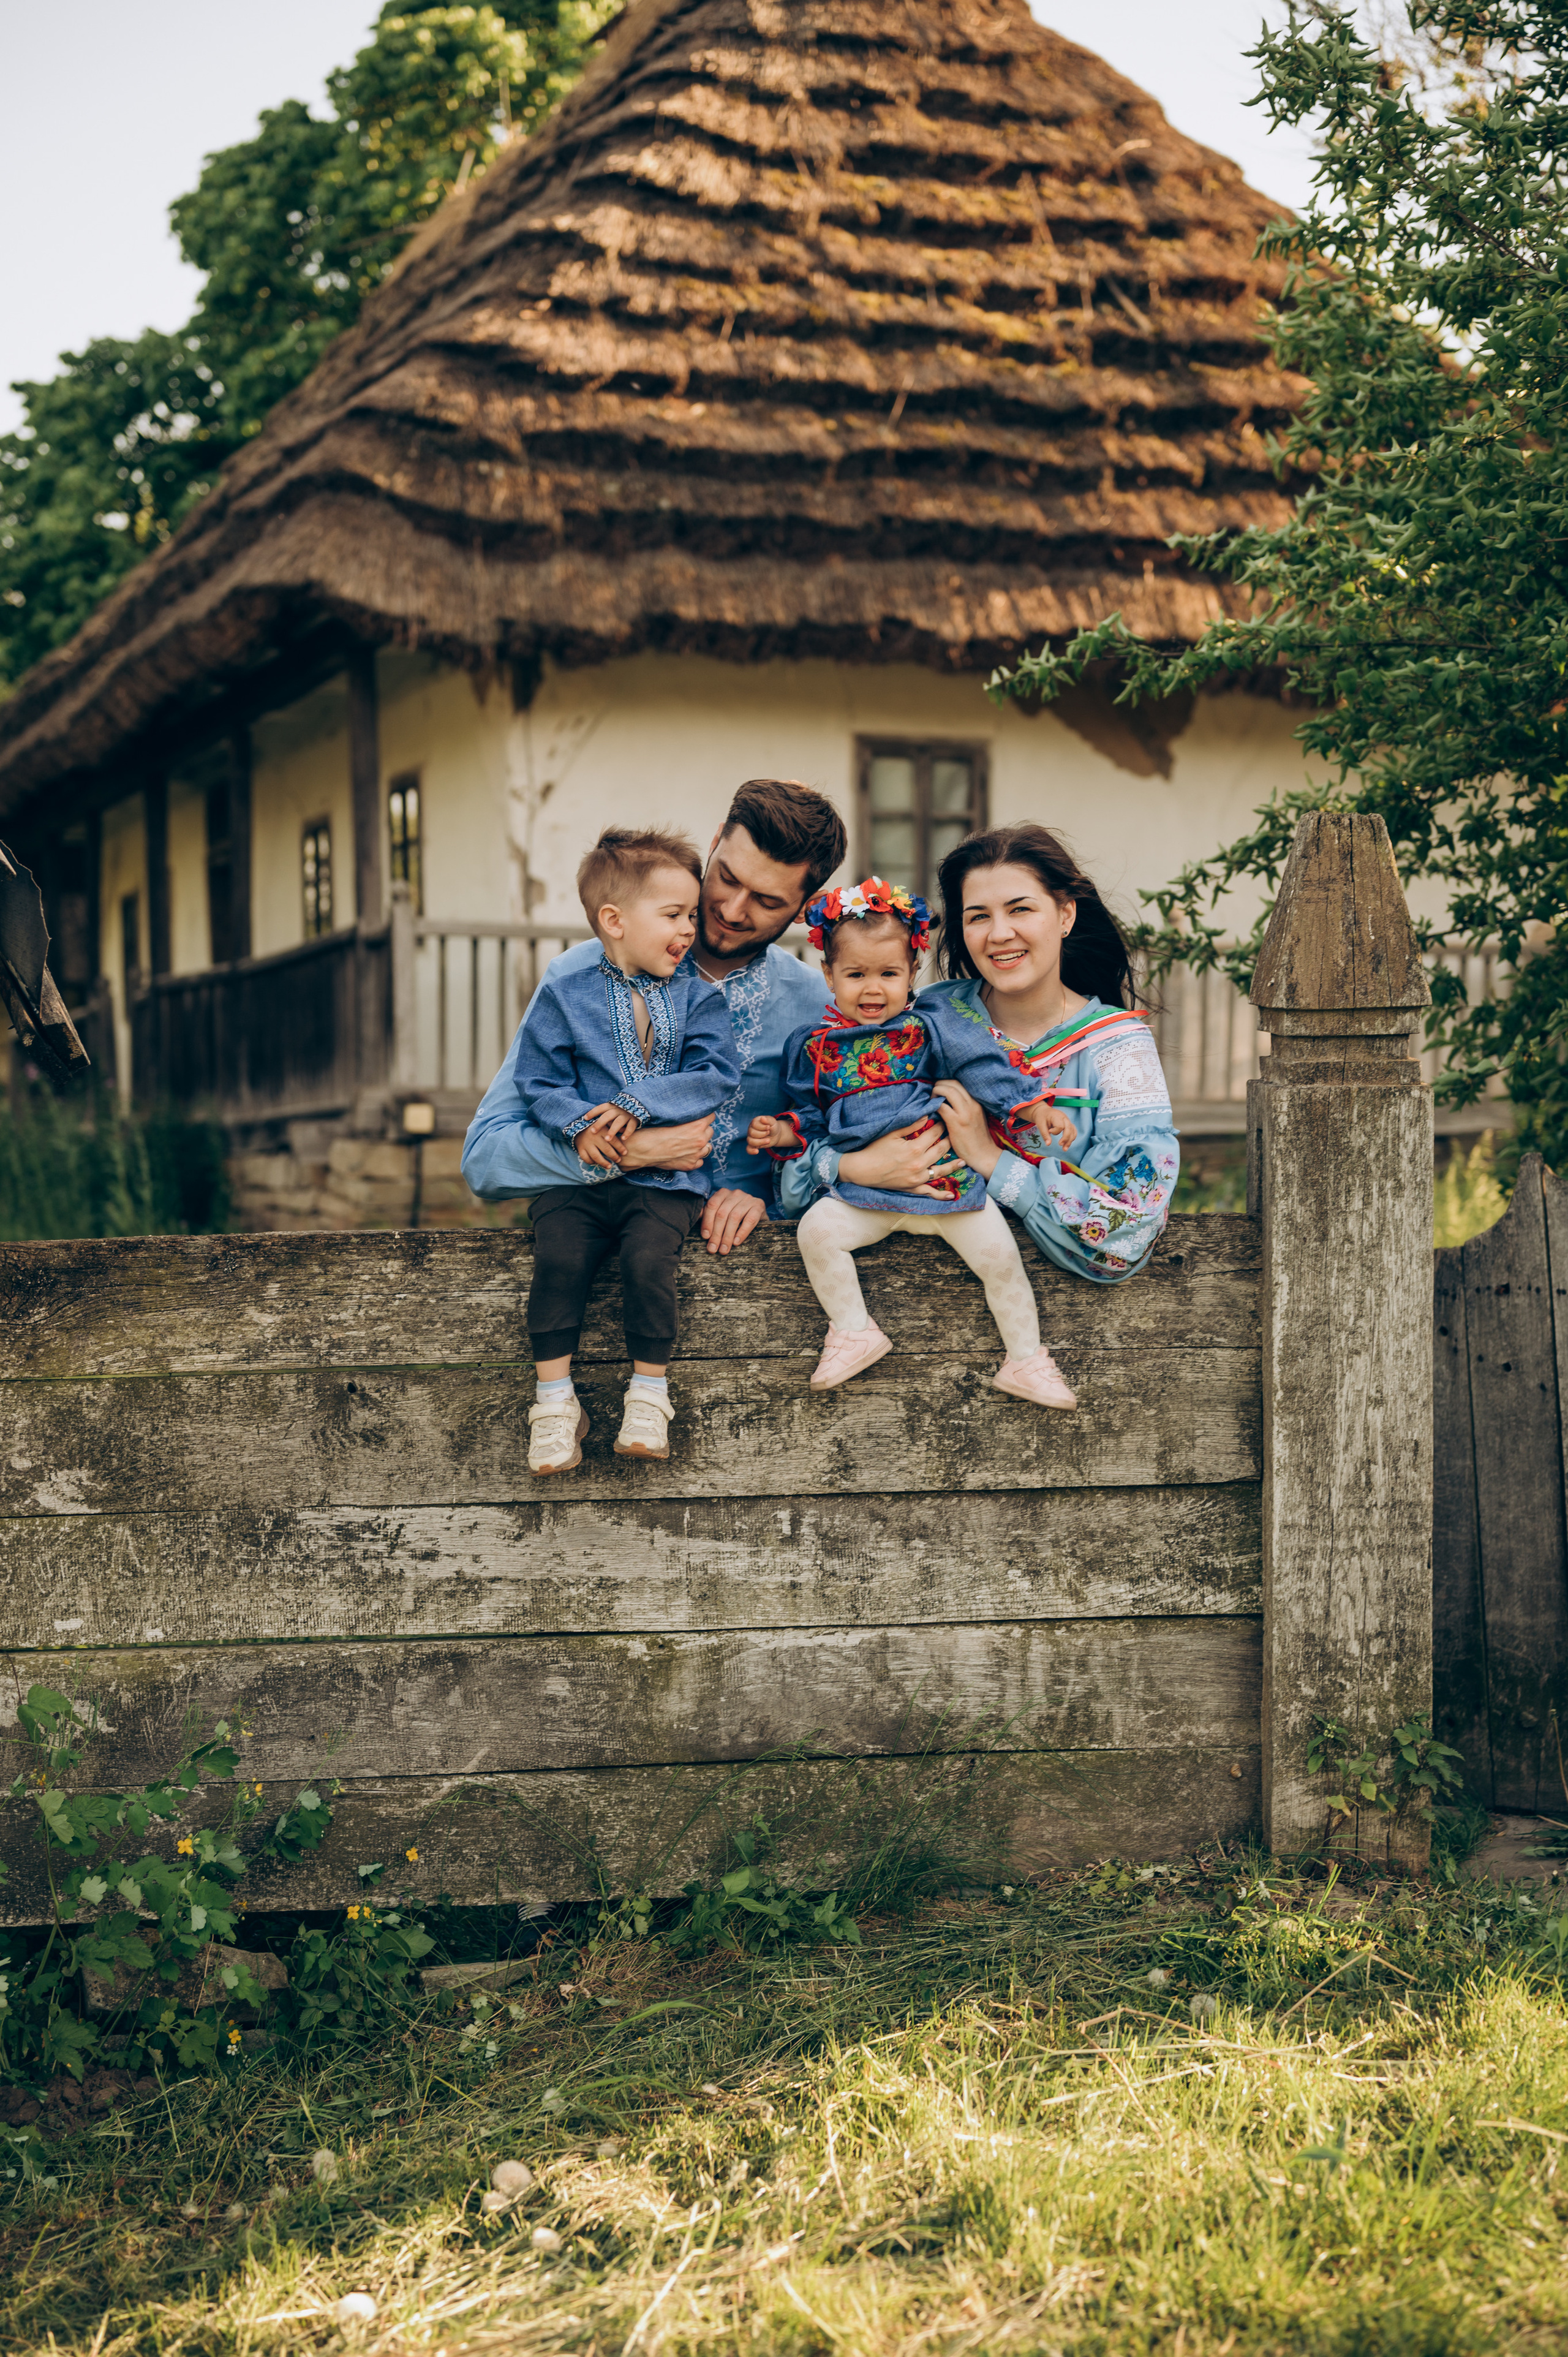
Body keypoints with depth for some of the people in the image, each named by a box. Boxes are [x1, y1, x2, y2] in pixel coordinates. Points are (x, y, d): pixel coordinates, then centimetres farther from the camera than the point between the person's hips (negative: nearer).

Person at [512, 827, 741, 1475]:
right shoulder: (565, 994, 5)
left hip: (666, 1177, 0)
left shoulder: (696, 995, 8)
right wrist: (579, 1126, -15)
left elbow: (717, 1075, -4)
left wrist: (641, 1104, -15)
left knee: (649, 1255, -27)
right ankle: (555, 1398, -12)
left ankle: (649, 1392, -9)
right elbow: (539, 1080, 4)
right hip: (580, 1173, 0)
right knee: (558, 1255, -25)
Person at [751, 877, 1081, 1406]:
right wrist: (785, 1131, -1)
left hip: (946, 1178, -1)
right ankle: (854, 1331, -2)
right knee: (817, 1229, -20)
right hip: (863, 1186, 2)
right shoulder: (815, 1045, 7)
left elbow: (985, 1063, -5)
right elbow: (810, 1114, 18)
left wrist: (1031, 1105, -15)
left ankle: (1025, 1360, 6)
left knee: (998, 1251, -12)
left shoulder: (929, 1026, 1)